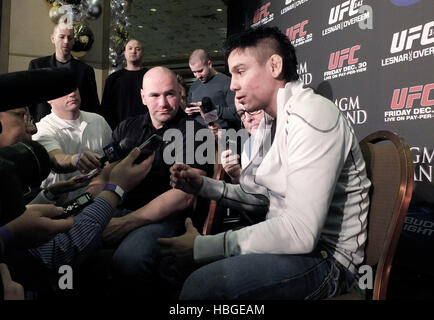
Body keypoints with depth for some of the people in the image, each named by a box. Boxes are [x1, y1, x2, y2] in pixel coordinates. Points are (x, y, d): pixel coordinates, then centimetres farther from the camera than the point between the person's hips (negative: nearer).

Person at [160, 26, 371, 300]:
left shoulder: (311, 116, -22)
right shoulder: (269, 122, 10)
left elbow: (301, 232, -29)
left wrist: (203, 246, -23)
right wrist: (202, 185, 0)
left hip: (325, 256, -8)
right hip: (288, 242, 9)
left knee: (202, 284, -28)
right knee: (174, 257, 9)